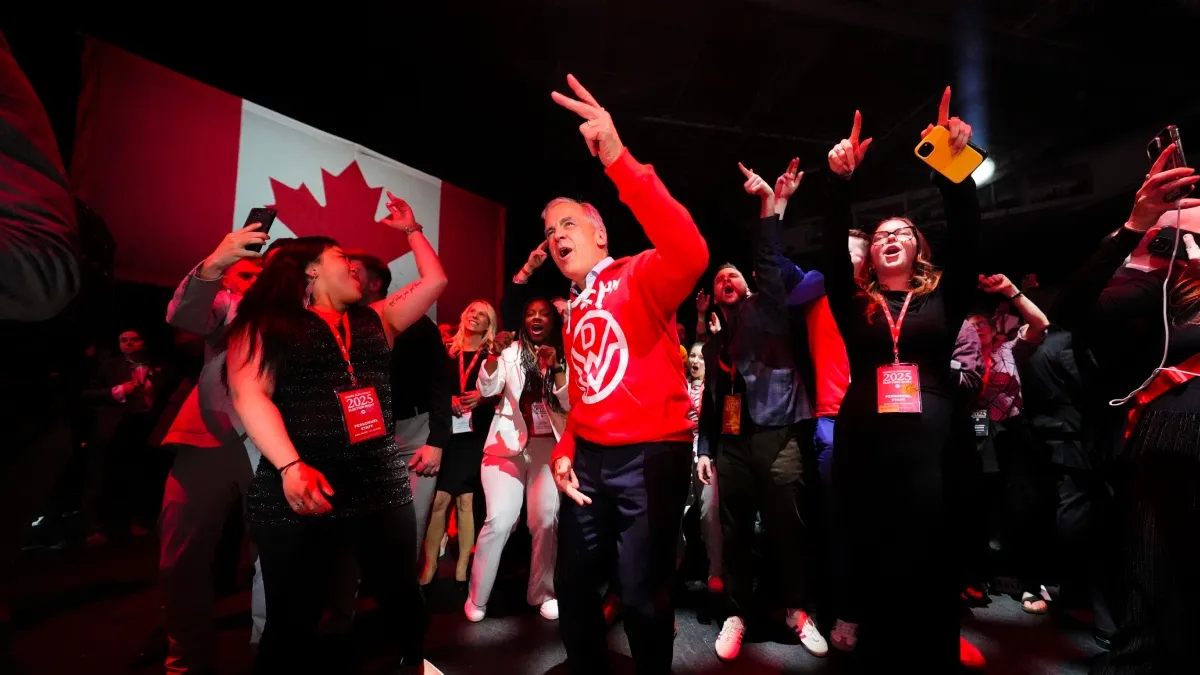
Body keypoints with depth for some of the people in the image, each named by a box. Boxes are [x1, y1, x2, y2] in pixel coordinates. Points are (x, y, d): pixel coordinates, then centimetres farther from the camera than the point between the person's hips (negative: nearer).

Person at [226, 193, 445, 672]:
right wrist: (291, 465, -21)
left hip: (382, 485, 4)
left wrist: (411, 229, 25)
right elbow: (250, 394, -8)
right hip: (298, 494, -3)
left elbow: (435, 280, 19)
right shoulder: (269, 322, 5)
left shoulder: (375, 321, 17)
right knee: (293, 621, 8)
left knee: (402, 596, 15)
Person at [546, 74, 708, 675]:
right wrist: (564, 450, 4)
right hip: (588, 457, 7)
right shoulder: (573, 311, 16)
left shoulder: (639, 277, -7)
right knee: (573, 585, 15)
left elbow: (690, 255, -31)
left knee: (642, 592, 3)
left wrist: (619, 162, -37)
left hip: (650, 455, -7)